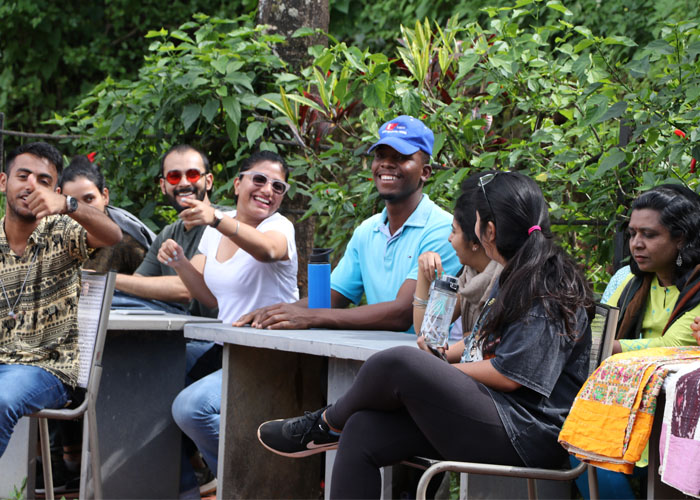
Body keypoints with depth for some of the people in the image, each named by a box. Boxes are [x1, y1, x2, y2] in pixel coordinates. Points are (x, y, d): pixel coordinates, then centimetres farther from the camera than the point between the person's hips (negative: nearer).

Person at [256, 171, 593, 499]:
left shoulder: (549, 290, -11)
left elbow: (508, 375, -18)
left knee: (398, 364, -24)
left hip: (525, 435, -10)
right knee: (362, 432, -7)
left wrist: (439, 373, -7)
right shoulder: (513, 279, 22)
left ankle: (325, 425, 4)